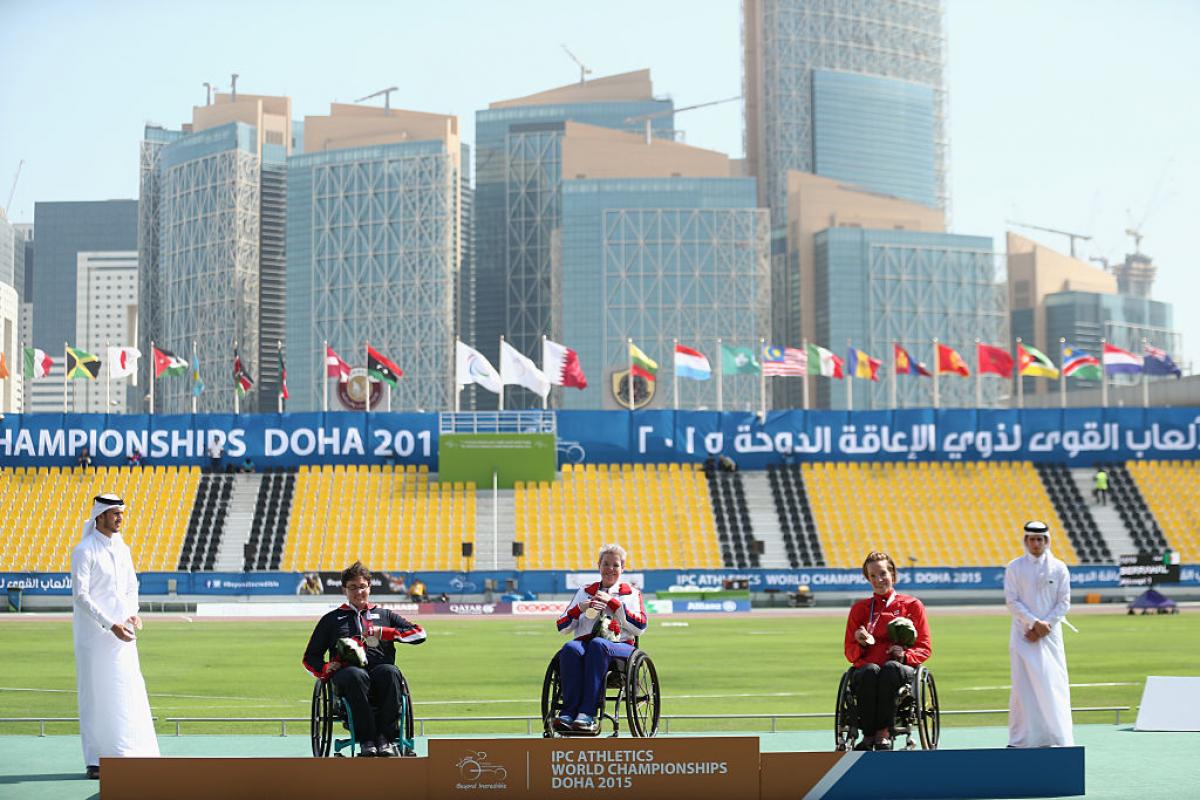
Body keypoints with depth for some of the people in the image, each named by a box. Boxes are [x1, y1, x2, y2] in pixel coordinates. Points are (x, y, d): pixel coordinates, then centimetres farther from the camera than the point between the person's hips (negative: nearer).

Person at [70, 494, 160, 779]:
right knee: (95, 692, -3)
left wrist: (133, 614, -2)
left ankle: (132, 755, 9)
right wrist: (111, 625, -21)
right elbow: (80, 595, -16)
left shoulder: (122, 549, 11)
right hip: (93, 631, -7)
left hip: (121, 631, 7)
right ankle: (95, 761, 3)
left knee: (129, 690, 4)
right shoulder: (84, 551, -10)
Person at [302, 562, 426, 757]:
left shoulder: (385, 615, 29)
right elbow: (310, 657, 25)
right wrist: (326, 669, 2)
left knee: (390, 672, -37)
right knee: (356, 675, -39)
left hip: (379, 669, 1)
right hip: (346, 673, -1)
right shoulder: (331, 619, 28)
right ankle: (367, 742, -40)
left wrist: (384, 633, 4)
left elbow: (419, 634, 17)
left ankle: (386, 738, -34)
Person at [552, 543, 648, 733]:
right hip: (584, 642, 2)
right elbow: (562, 627, 17)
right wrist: (580, 608, -2)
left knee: (598, 645, -39)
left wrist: (613, 602, -3)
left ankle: (587, 714, -46)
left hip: (619, 647, -2)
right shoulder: (585, 592, 25)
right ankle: (568, 714, -43)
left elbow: (640, 627, 1)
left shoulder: (631, 593, 19)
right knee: (570, 648, -35)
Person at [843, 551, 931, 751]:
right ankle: (868, 736, -35)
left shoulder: (912, 605, 15)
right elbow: (850, 654, 16)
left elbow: (924, 648, 11)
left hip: (902, 669, -1)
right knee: (870, 671, -37)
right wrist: (861, 644, -7)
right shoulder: (859, 609, 18)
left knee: (891, 667, -38)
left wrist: (905, 655, -10)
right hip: (865, 670, 1)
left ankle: (883, 734, -38)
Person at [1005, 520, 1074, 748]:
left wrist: (1045, 626, -9)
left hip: (1050, 634, 1)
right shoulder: (1014, 567, 3)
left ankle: (1056, 736, 2)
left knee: (1053, 684, -2)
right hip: (1023, 634, -1)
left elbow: (1064, 603, 2)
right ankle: (1021, 739, -2)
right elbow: (1012, 601, -2)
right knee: (1023, 684, -4)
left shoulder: (1058, 568, 5)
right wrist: (1035, 622, -13)